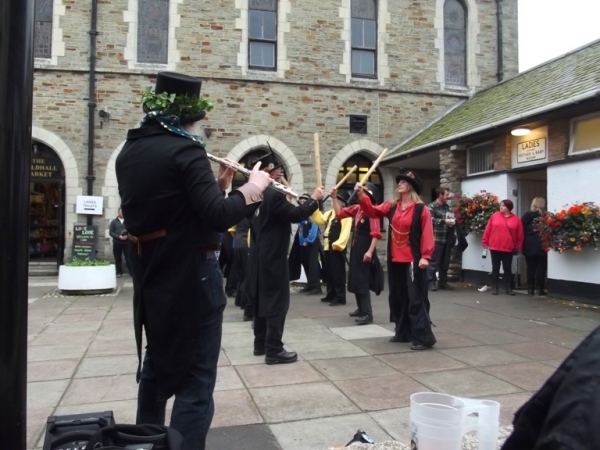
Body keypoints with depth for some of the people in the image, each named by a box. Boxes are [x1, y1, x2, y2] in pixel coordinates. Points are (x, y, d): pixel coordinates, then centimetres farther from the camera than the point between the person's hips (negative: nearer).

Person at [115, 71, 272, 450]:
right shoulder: (185, 150, -15)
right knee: (195, 380, 2)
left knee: (158, 369, 25)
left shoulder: (129, 153, 9)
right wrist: (251, 191, -8)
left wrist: (215, 185, 9)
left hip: (151, 278, 9)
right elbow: (218, 216, -23)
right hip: (190, 278, -8)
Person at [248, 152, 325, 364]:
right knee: (277, 302, -5)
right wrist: (314, 199, -12)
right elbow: (295, 215, -22)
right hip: (273, 257, -10)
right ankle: (274, 350, -2)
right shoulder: (274, 195, -19)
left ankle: (260, 343, 24)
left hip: (260, 255, 10)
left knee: (262, 299, 15)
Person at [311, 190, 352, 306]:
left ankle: (340, 297, 1)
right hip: (328, 247, 9)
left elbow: (345, 232, -20)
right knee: (329, 272, 15)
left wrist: (338, 244, -27)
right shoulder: (330, 213, 18)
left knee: (338, 273, -5)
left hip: (337, 248, -9)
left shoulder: (346, 215, -11)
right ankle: (331, 295, 26)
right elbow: (320, 220, 12)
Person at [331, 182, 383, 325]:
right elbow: (340, 213, 15)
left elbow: (376, 234, -22)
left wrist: (370, 251, -28)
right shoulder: (357, 208, 8)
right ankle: (361, 309, 28)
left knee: (362, 281, -8)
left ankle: (368, 314, -3)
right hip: (355, 249, 9)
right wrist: (334, 198, 6)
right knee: (355, 279, 15)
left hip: (364, 250, -9)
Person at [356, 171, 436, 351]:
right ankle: (403, 333, 27)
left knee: (416, 299, -5)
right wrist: (361, 195, -11)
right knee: (398, 297, 14)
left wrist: (425, 256, -18)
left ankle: (423, 337, 2)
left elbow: (427, 234, -12)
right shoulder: (392, 206, 9)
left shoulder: (421, 209, -8)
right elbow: (372, 211, 2)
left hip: (413, 261, -7)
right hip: (395, 260, 7)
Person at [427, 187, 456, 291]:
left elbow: (451, 218, 29)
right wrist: (444, 221, -19)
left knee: (445, 262, 11)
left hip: (447, 239, 8)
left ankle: (443, 282, 20)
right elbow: (430, 219, -20)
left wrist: (452, 220, 6)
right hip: (436, 239, -8)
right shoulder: (432, 206, -6)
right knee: (434, 261, -5)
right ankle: (431, 282, -1)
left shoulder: (447, 207, 18)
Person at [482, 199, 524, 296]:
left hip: (508, 249, 0)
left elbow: (520, 235, 3)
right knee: (495, 268, 6)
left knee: (508, 269, 8)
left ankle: (508, 288, 16)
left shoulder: (516, 219, 0)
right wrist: (485, 242, 2)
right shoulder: (495, 216, 1)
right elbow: (488, 230, 3)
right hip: (494, 248, 0)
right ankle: (494, 288, 12)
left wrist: (518, 247, 2)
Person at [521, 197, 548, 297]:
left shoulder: (527, 215, 1)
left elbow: (521, 230, -1)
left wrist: (522, 244, 5)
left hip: (529, 246, 2)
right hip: (541, 246, -2)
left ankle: (530, 288, 13)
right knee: (541, 267, 5)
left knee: (530, 267, 9)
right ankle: (538, 289, 5)